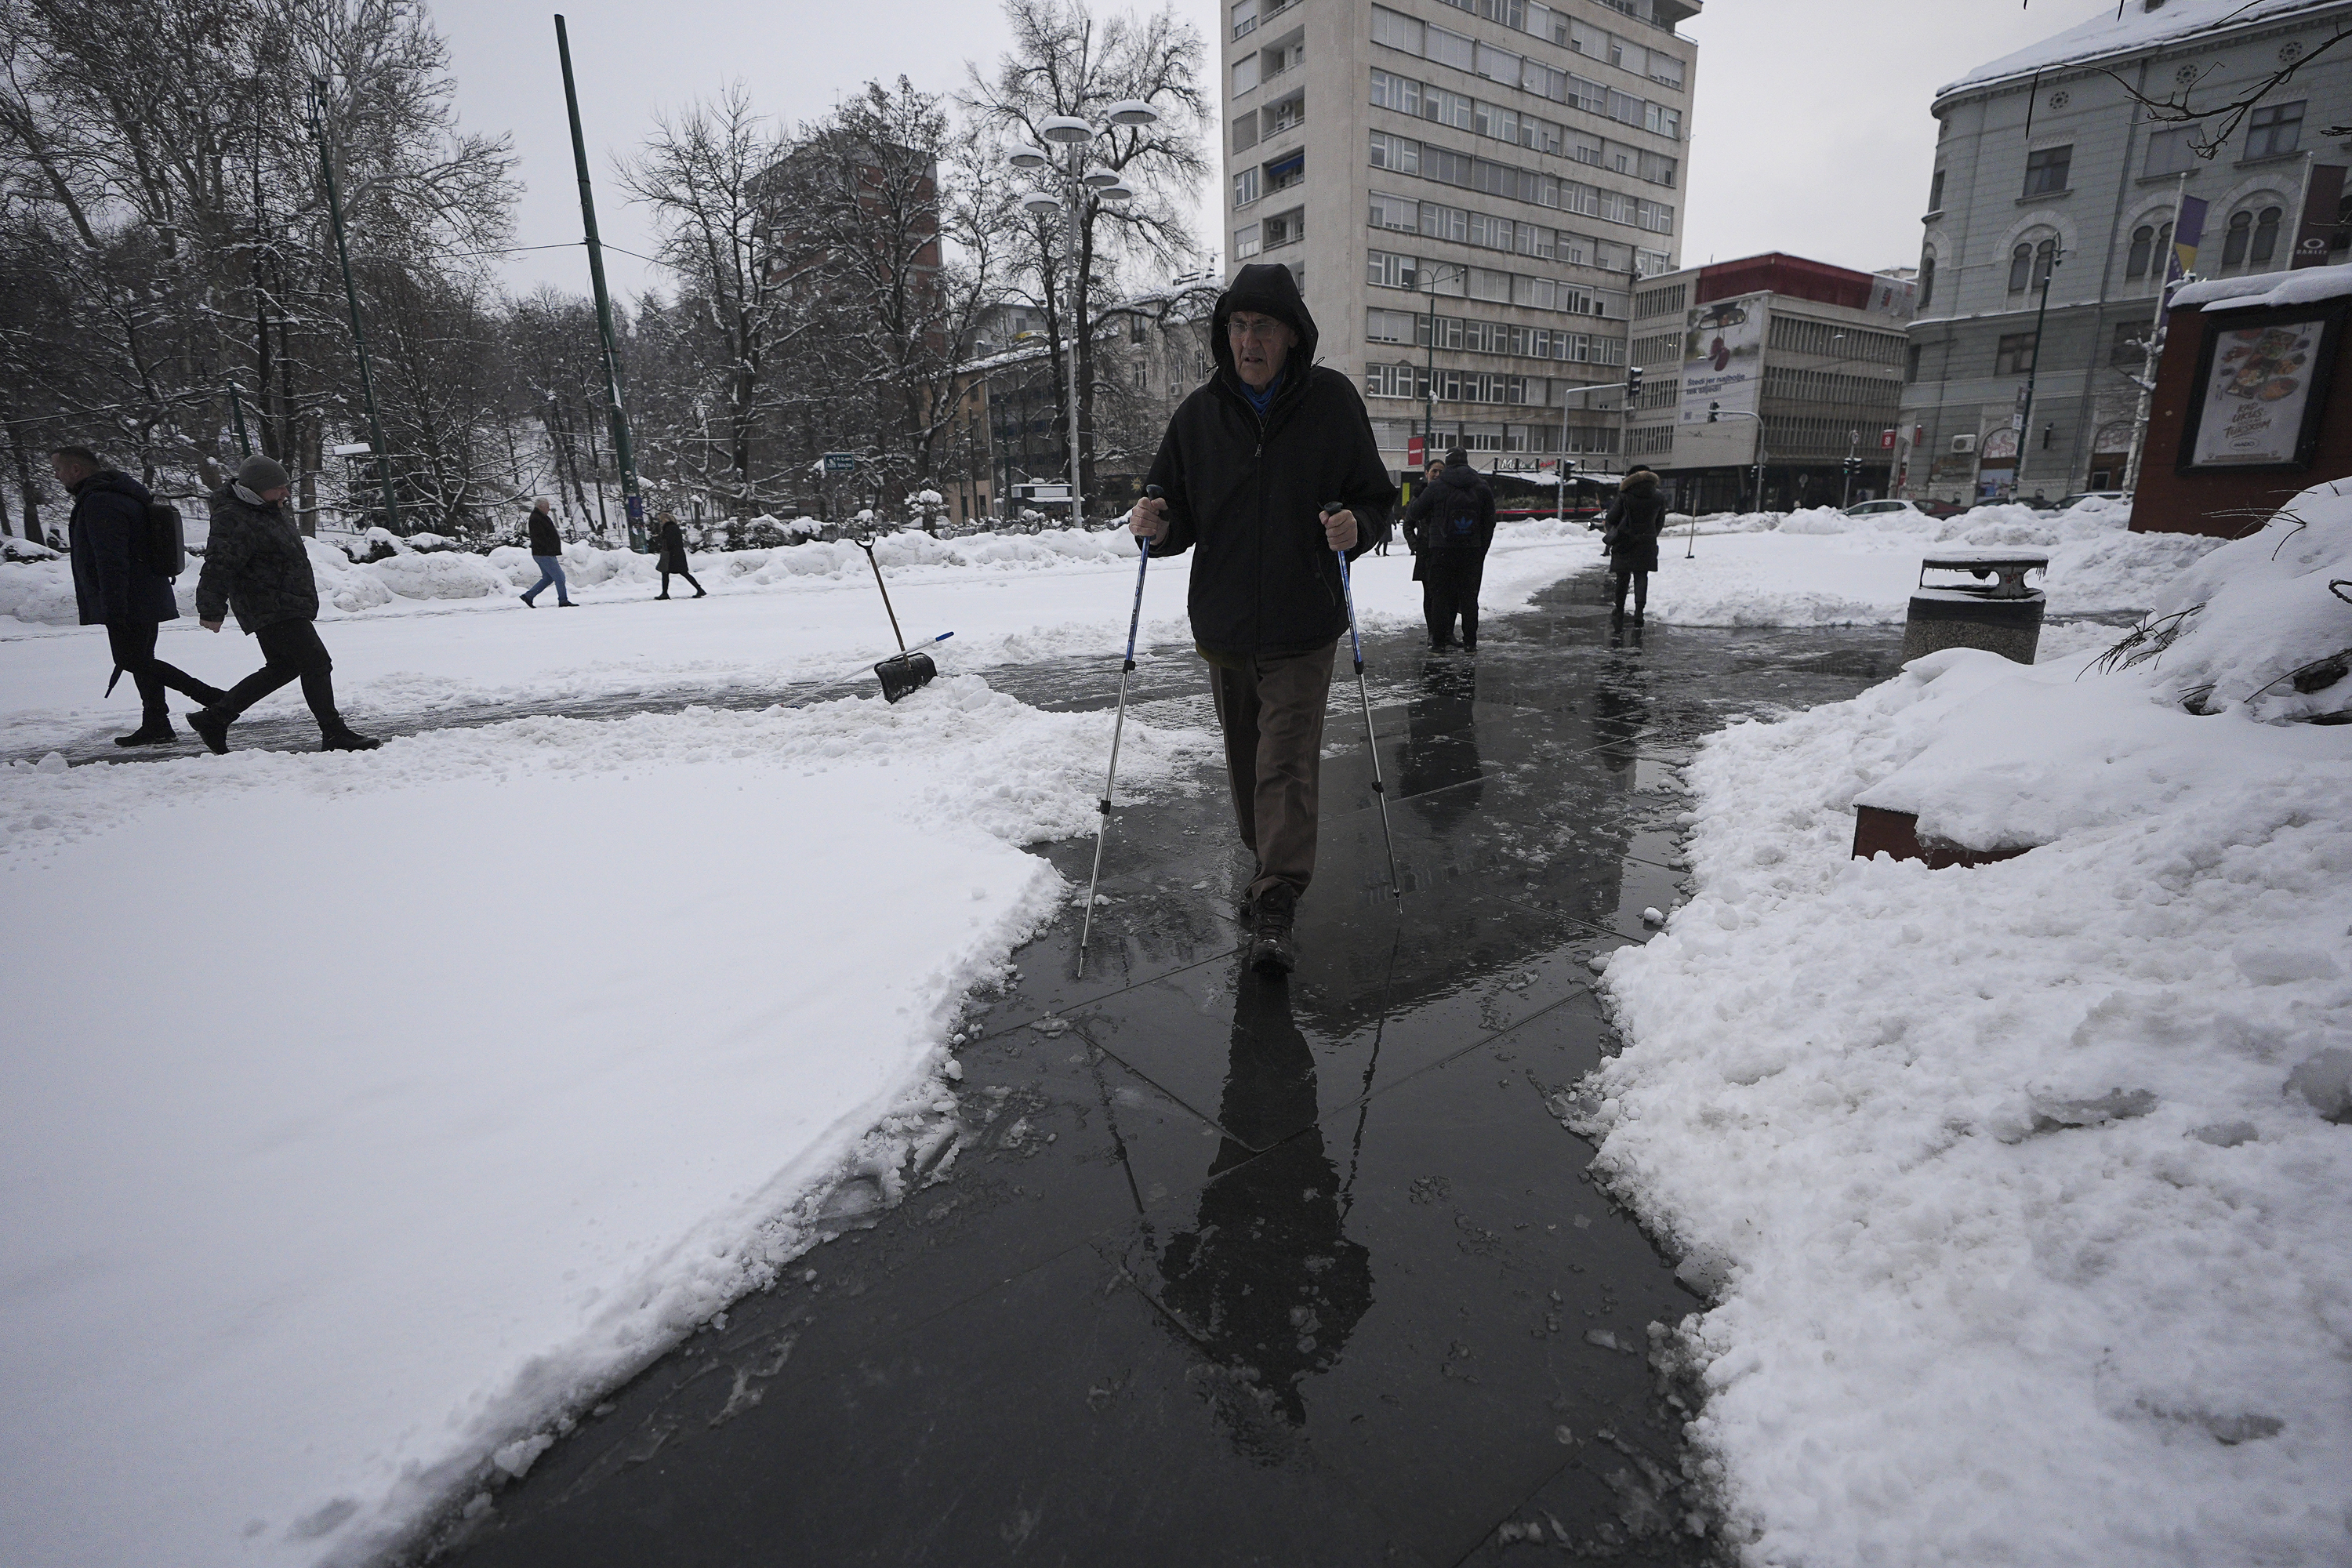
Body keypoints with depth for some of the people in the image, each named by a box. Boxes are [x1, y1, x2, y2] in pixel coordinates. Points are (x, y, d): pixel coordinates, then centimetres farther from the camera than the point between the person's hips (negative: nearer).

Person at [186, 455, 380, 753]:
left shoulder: (267, 509, 14)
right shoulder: (235, 521, -19)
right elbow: (218, 566, -22)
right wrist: (212, 611, -21)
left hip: (287, 606, 11)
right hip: (273, 610, -11)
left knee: (282, 667, 18)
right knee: (316, 663, -10)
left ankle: (213, 717, 26)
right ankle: (335, 734, -6)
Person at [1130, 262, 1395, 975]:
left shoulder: (1332, 400, -3)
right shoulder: (1200, 412, 3)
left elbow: (1378, 499, 3)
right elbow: (1179, 517, 9)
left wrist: (1356, 528, -19)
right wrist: (1157, 526, -14)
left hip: (1303, 628, -3)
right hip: (1223, 626, 4)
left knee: (1288, 763, -9)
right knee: (1245, 759, 15)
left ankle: (1276, 906, -5)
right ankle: (1273, 866, 36)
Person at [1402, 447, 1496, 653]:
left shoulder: (1436, 487, -3)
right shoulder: (1482, 487, 6)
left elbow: (1413, 513, 4)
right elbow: (1490, 522, 9)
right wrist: (1482, 551, 15)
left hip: (1440, 552, -2)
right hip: (1471, 551, 2)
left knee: (1439, 595, 4)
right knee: (1469, 597, 8)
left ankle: (1439, 642, 3)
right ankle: (1470, 643, 10)